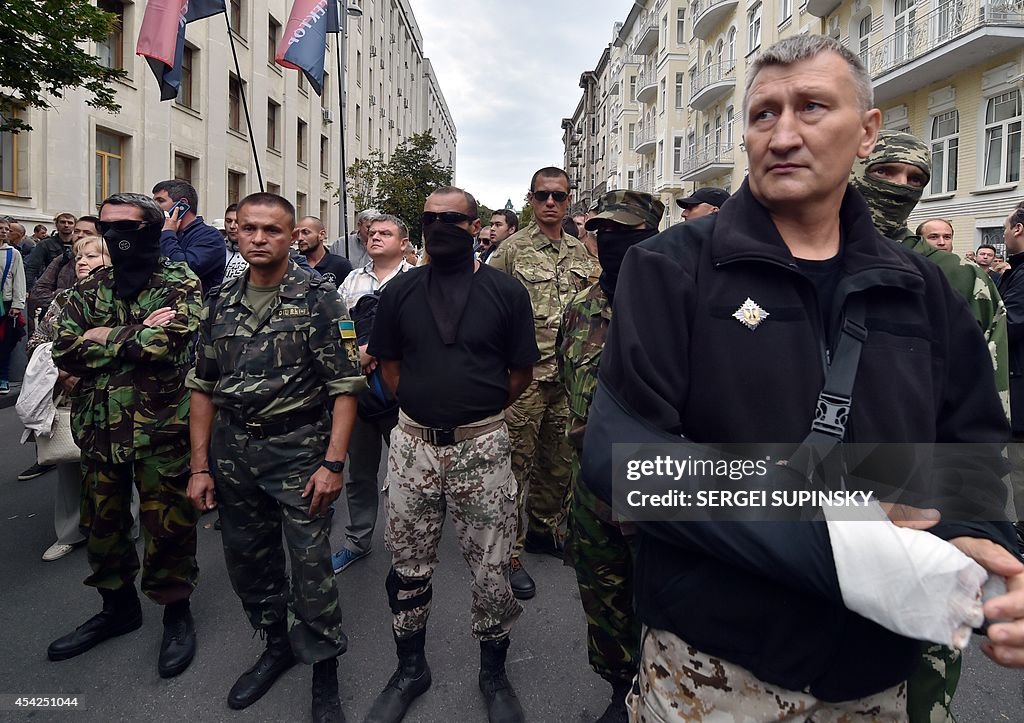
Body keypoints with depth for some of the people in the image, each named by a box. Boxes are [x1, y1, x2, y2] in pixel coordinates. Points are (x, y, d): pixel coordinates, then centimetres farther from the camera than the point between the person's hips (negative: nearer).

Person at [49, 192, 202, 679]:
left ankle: (176, 611, 24)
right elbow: (64, 351, -4)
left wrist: (104, 338, -10)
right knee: (102, 523, 17)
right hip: (98, 430, 6)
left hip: (160, 430, -5)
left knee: (168, 526, 4)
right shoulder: (90, 288, 9)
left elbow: (165, 346, -22)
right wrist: (137, 337, -14)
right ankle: (118, 606, 37)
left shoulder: (180, 285, -6)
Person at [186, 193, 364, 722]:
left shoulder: (318, 300, -8)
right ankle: (276, 646, 37)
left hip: (298, 451, -5)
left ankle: (324, 670, 19)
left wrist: (333, 463, -17)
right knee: (247, 560, 15)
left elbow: (345, 387, -10)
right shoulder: (220, 303, 6)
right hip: (232, 454, 5)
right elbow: (203, 387, 10)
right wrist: (200, 467, 6)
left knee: (311, 565, -1)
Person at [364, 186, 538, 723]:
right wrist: (424, 406, 8)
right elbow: (389, 363, 13)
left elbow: (522, 371, 3)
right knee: (409, 567, 14)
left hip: (482, 447, -2)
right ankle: (410, 669, 35)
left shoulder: (506, 291, -3)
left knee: (491, 571, 8)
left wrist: (479, 412, 6)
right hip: (412, 443, 3)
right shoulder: (400, 290, 4)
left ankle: (494, 673, 31)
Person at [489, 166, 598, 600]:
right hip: (524, 374, -6)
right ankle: (510, 552, 11)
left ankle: (546, 530, 34)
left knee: (559, 460, 15)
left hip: (568, 374, 6)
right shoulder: (512, 250, -5)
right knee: (518, 462, 0)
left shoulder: (580, 251, 11)